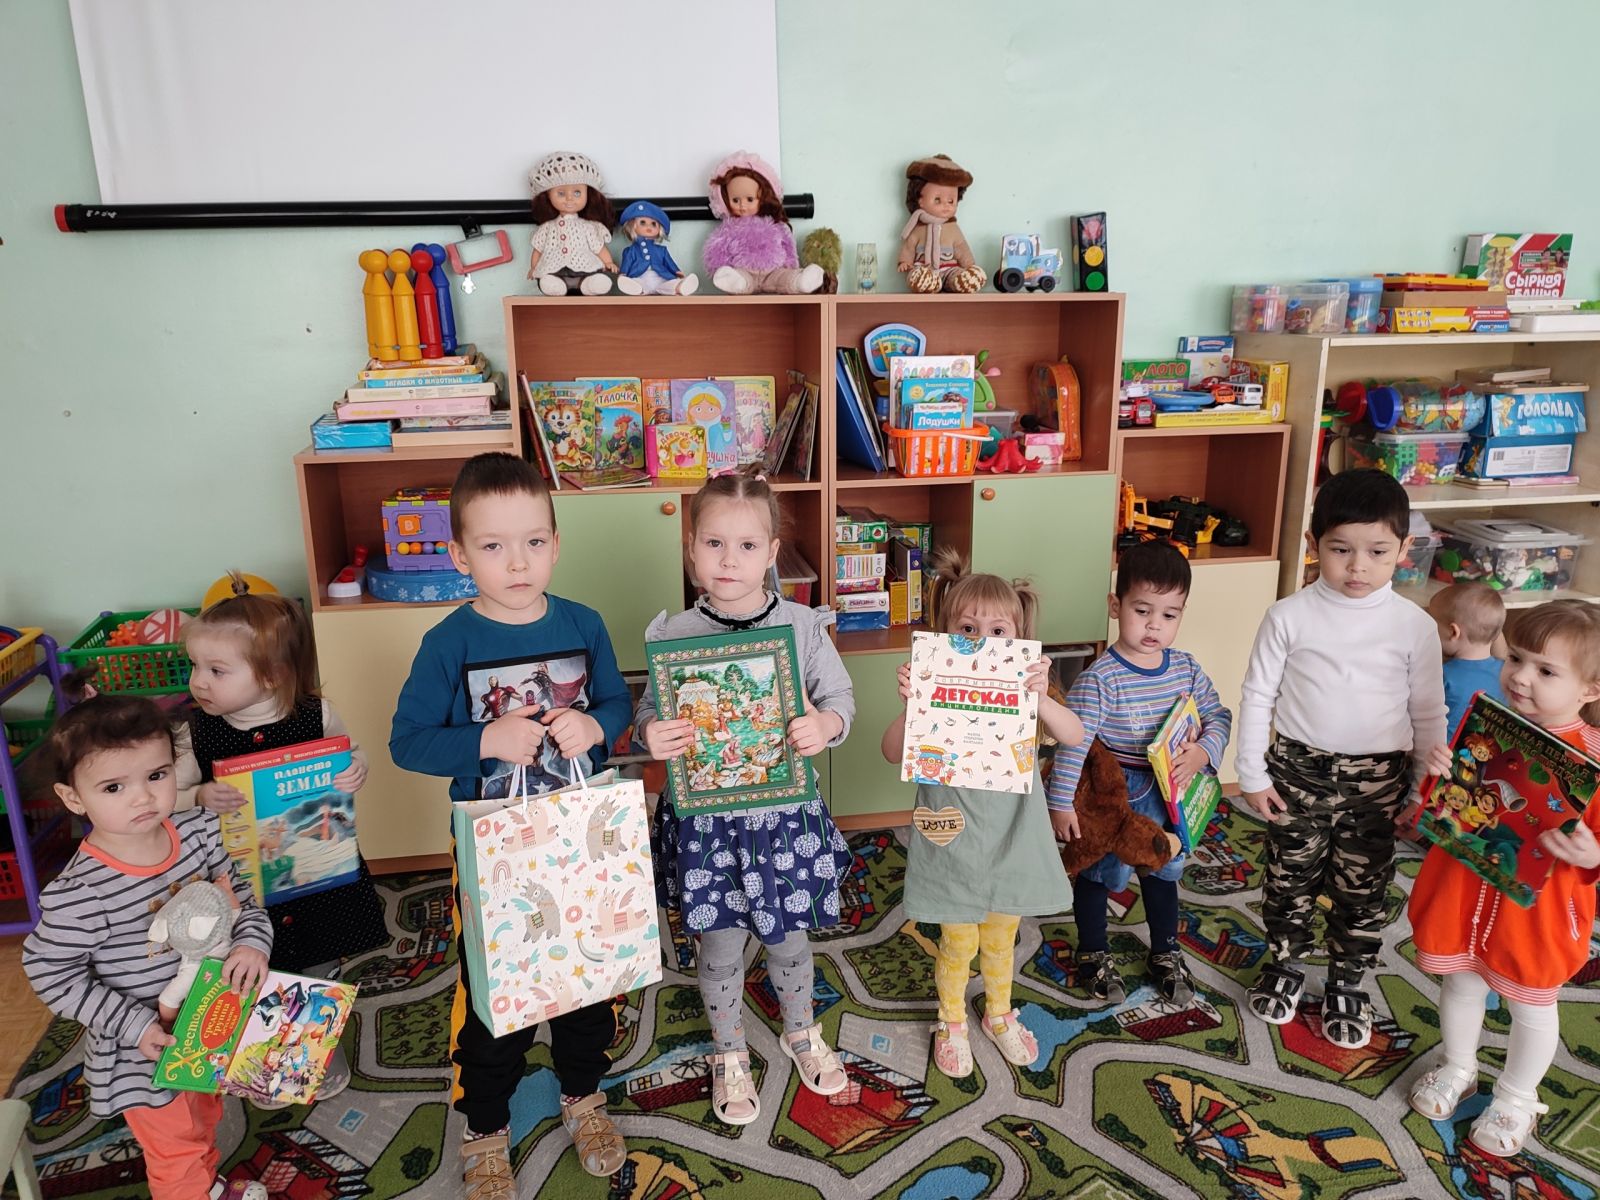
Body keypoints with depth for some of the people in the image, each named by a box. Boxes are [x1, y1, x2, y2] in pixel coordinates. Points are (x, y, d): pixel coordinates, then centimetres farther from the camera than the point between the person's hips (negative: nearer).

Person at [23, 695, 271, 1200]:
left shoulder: (198, 830, -15)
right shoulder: (79, 893, -30)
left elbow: (239, 894, -2)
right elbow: (51, 973, -18)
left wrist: (253, 941, -20)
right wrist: (132, 1025, -21)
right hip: (143, 1048, -6)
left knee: (204, 1116, 32)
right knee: (176, 1148, 16)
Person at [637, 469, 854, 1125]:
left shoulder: (802, 624, -8)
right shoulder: (674, 634, -9)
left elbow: (840, 696, -3)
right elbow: (648, 711, -3)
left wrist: (825, 725, -25)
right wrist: (651, 735, -26)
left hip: (786, 810, 1)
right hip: (705, 817, -1)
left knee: (788, 935, 20)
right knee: (720, 942, 14)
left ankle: (801, 1031, 50)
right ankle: (729, 1053, 42)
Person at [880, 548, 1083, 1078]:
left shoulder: (1023, 690, -8)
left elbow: (1074, 735, -21)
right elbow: (893, 752, -20)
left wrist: (1039, 698, -40)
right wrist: (909, 705, -39)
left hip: (1011, 839, 2)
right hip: (953, 841, -2)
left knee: (1000, 938, 22)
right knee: (958, 942, 13)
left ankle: (999, 1014, 50)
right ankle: (951, 1023, 41)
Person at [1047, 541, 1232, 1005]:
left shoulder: (1186, 669, -5)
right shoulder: (1100, 678, -24)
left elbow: (1218, 715, 5)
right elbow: (1074, 742, -25)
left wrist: (1204, 751, -15)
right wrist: (1062, 802, -24)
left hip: (1167, 795, 6)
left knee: (1164, 870, 23)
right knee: (1100, 874, 13)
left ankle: (1166, 953, 46)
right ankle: (1093, 954, 37)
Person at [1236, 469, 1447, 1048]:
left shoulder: (1415, 625, -6)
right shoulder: (1289, 616, -9)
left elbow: (1428, 712, 3)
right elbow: (1257, 696, -3)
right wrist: (1252, 774, -3)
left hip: (1378, 780, 1)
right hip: (1299, 771, 0)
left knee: (1361, 889, 13)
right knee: (1289, 878, 13)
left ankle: (1347, 984, 34)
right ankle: (1284, 966, 37)